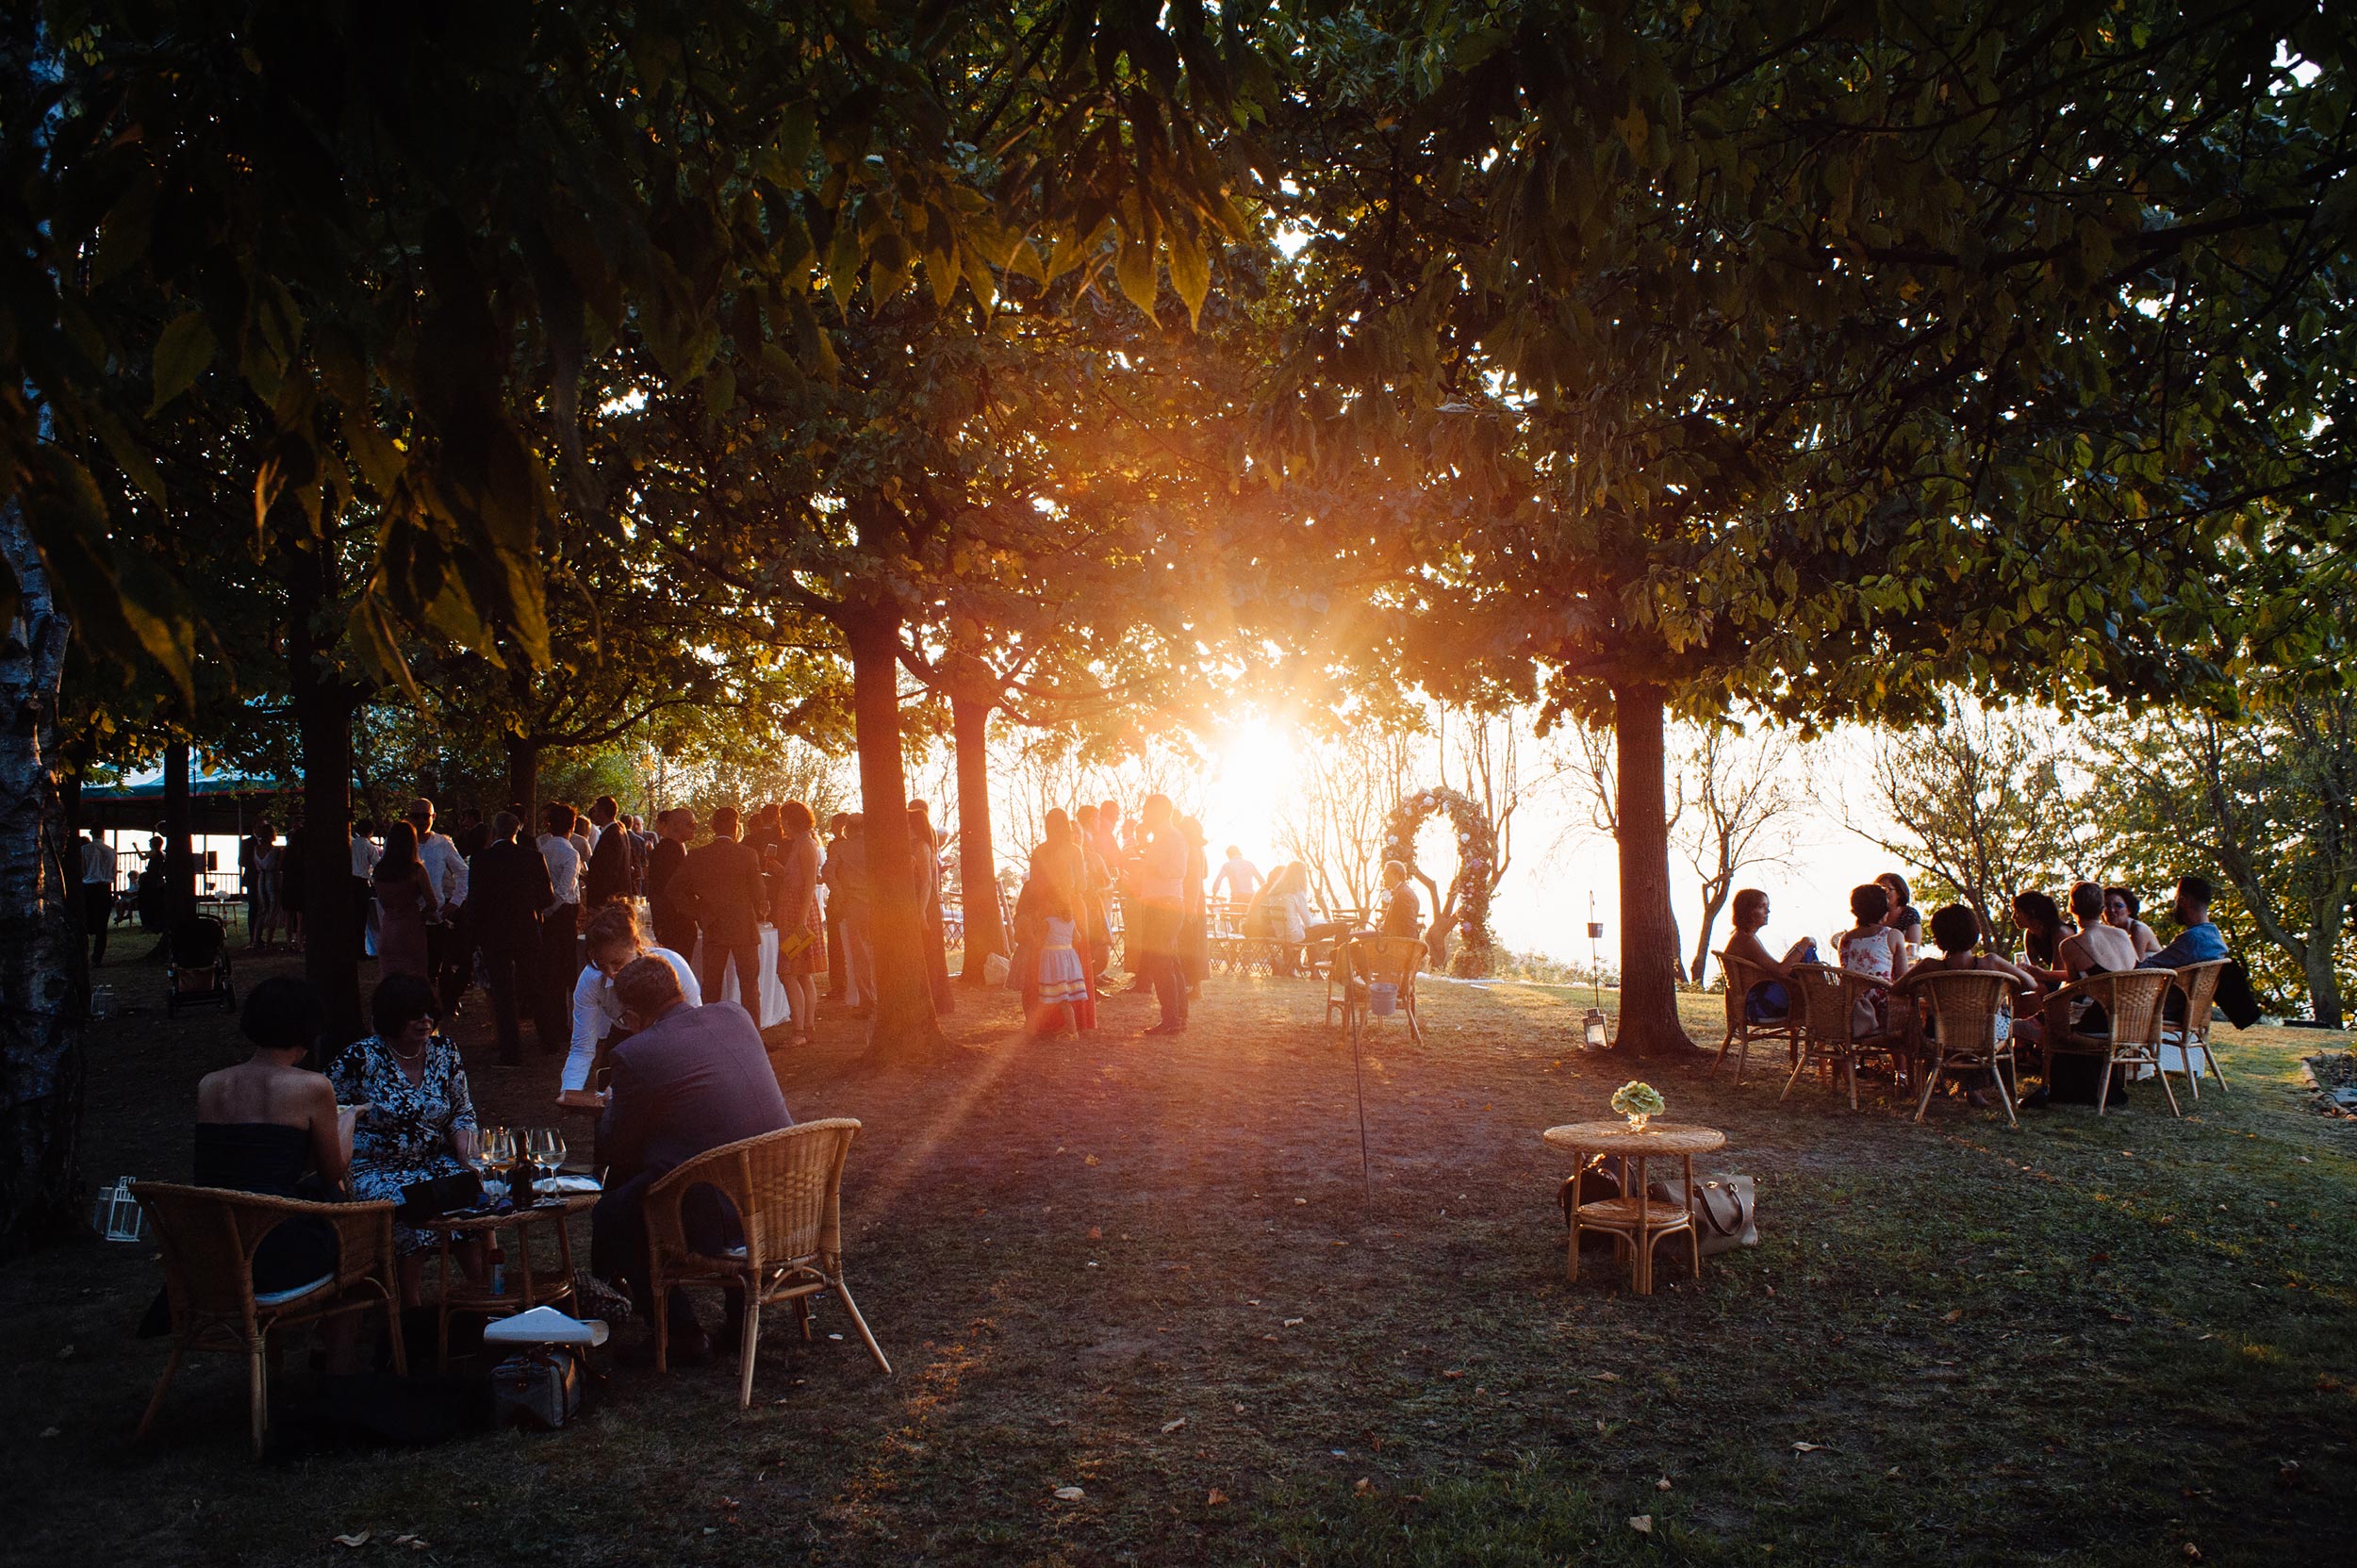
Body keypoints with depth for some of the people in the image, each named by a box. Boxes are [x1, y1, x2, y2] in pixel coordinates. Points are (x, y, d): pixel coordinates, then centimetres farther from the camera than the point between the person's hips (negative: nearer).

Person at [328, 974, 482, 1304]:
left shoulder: (444, 1051, 6)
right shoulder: (361, 1058, -7)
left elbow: (462, 1113, 13)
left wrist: (467, 1153, -7)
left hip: (434, 1163, 4)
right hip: (375, 1170, -4)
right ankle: (410, 1310, -17)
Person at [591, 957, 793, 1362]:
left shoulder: (633, 1055, -11)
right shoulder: (735, 1015, 5)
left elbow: (613, 1150, 2)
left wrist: (612, 1103, 23)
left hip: (718, 1212, -6)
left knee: (611, 1215, 18)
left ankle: (682, 1335, 20)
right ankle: (740, 1312, 37)